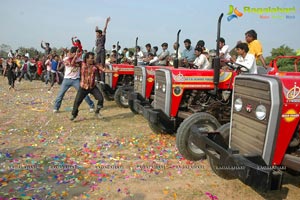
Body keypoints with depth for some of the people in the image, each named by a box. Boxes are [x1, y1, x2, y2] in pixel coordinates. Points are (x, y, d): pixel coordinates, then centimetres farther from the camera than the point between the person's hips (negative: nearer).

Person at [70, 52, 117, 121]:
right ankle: (74, 115, 25)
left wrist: (114, 71, -23)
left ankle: (97, 112, 14)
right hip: (83, 87, -1)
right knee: (77, 101, 1)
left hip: (93, 87, 1)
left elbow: (104, 69, -12)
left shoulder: (96, 65, -6)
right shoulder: (82, 64, -7)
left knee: (100, 98, -11)